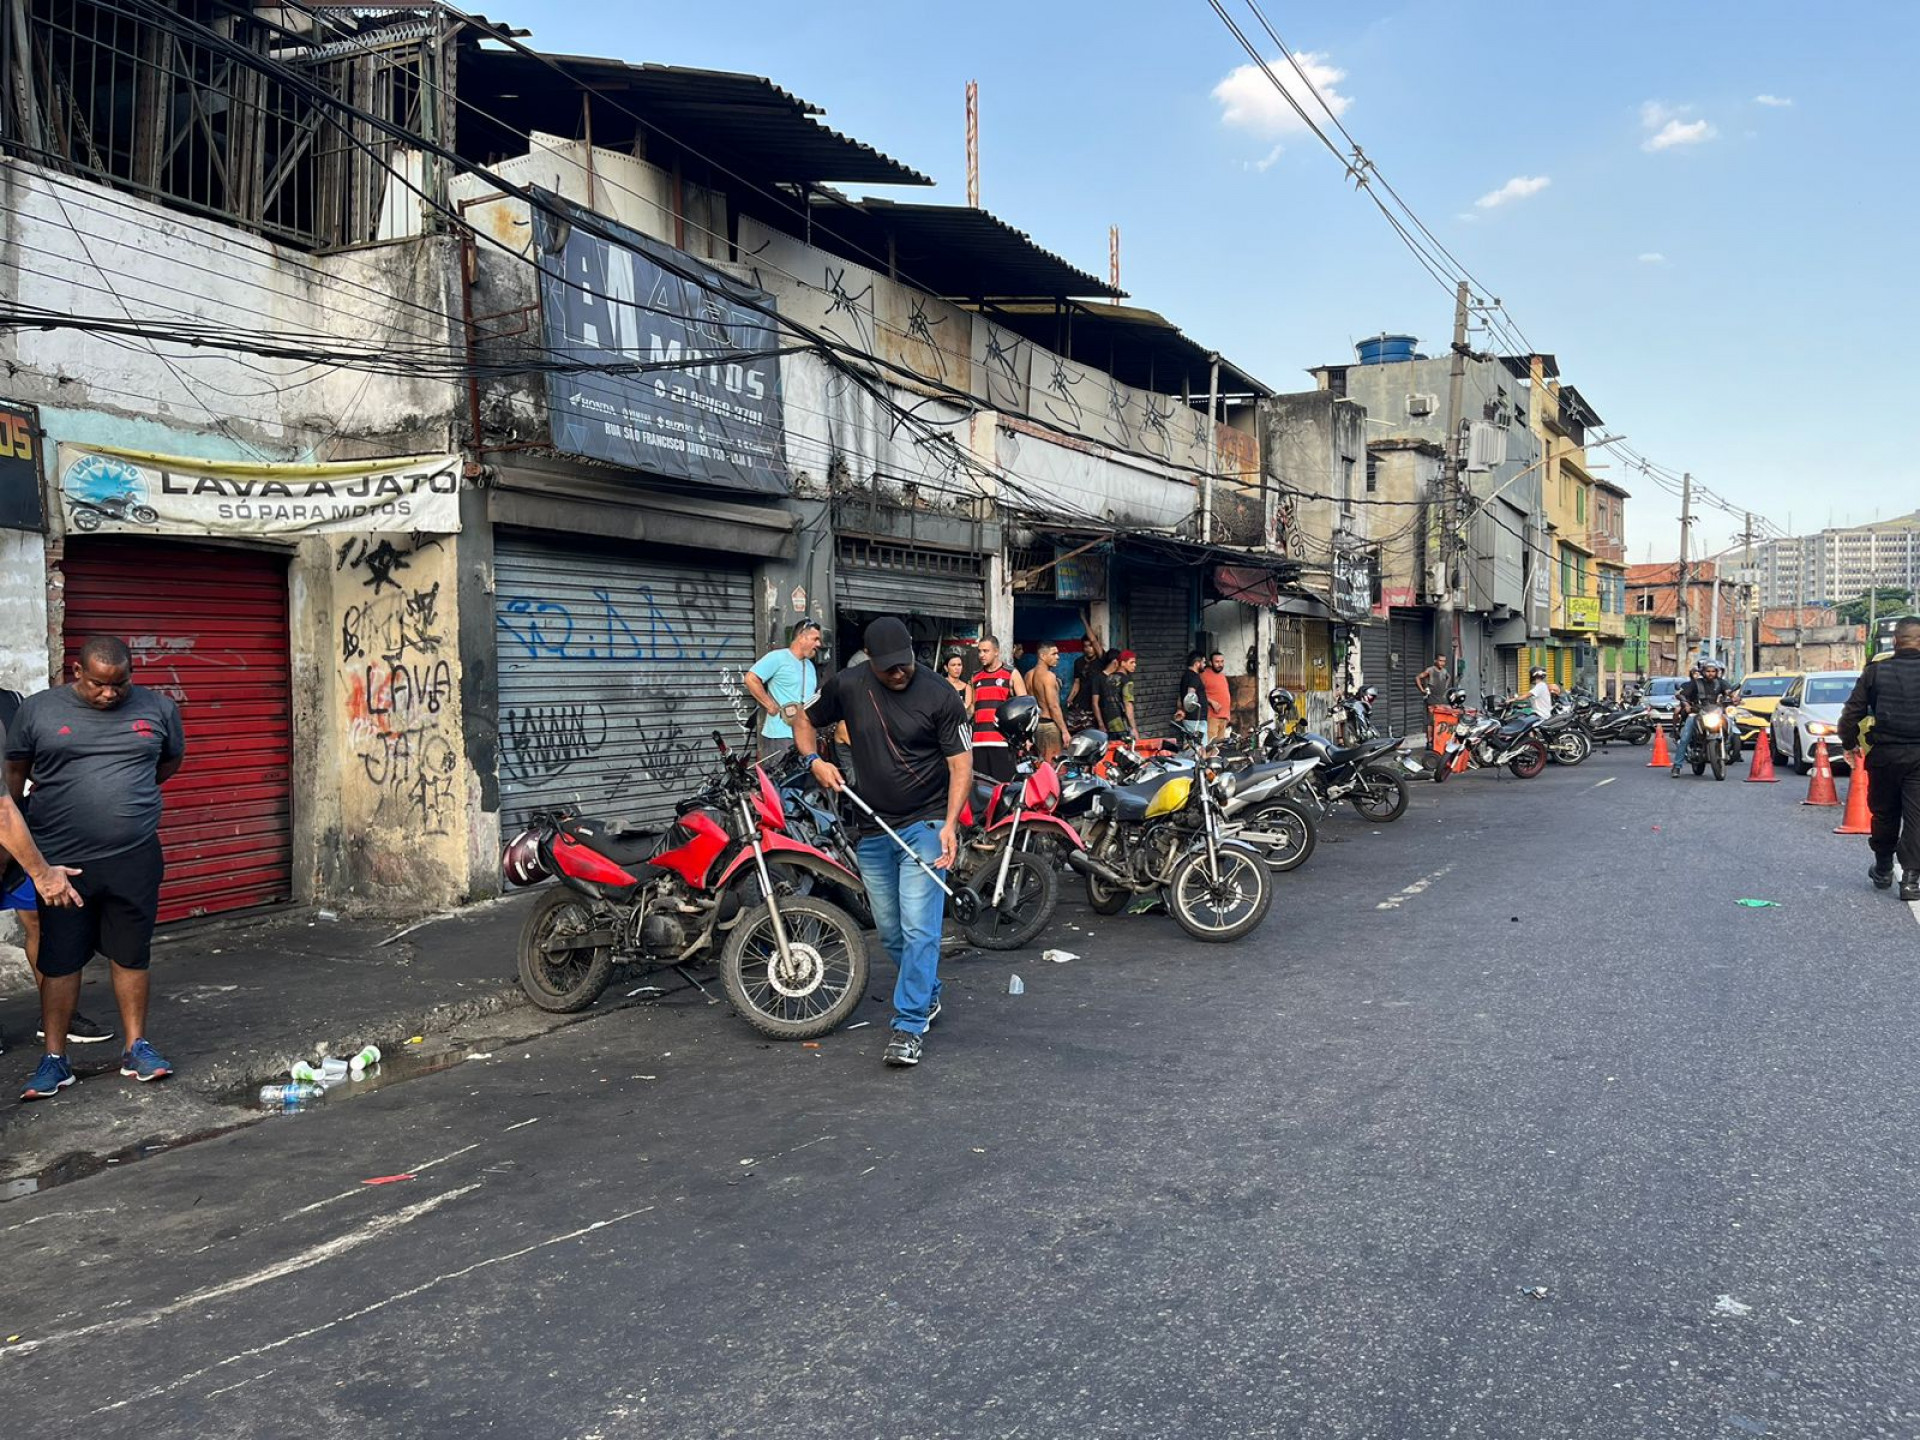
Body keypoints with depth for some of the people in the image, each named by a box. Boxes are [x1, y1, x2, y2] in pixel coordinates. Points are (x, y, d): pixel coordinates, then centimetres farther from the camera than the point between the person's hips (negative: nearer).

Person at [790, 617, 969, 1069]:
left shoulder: (938, 695, -13)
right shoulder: (847, 686, -2)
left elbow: (961, 764, -12)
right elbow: (805, 720, 13)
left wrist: (950, 824, -25)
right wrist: (815, 760, -7)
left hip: (925, 826, -5)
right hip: (873, 829, 5)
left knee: (919, 928, -12)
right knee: (891, 931, 15)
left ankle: (909, 1024, -4)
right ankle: (928, 996, 36)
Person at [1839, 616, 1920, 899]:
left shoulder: (1876, 669, -2)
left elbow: (1852, 711, 1)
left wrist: (1849, 741, 14)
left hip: (1884, 755, 2)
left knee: (1884, 814, 16)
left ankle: (1883, 869, 28)